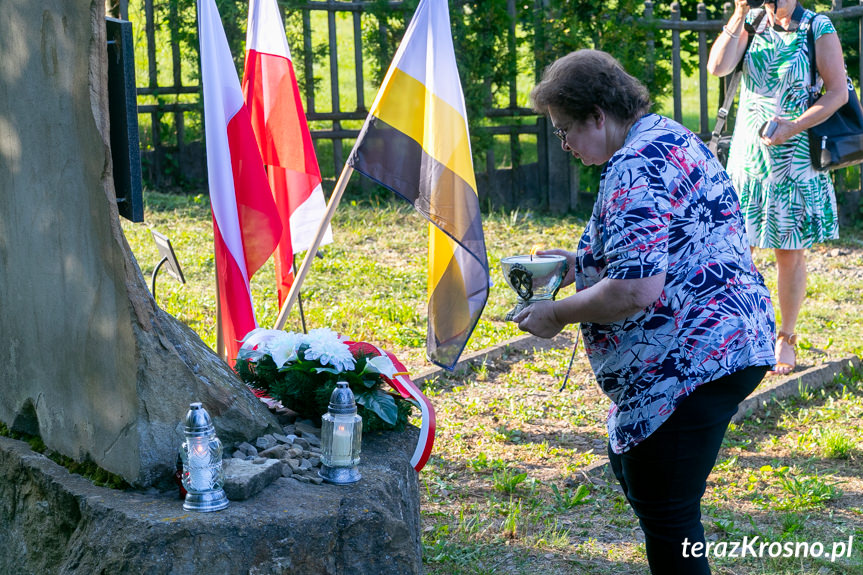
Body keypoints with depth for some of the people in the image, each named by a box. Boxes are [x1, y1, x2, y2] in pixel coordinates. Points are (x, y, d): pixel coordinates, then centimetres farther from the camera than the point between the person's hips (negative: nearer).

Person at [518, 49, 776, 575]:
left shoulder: (635, 168, -19)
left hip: (692, 363, -12)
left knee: (665, 512, -4)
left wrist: (557, 314, -12)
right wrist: (581, 263, 19)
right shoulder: (671, 137, 15)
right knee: (632, 464, 25)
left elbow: (635, 292, -27)